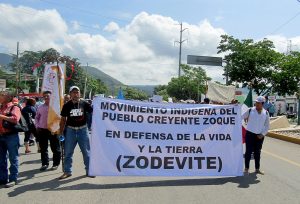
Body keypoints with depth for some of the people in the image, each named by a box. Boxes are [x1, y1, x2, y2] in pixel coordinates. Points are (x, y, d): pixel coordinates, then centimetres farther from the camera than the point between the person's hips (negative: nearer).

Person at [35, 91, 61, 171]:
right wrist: (37, 126, 7)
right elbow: (37, 117, 19)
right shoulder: (40, 107, 11)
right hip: (42, 130, 5)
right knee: (43, 148, 11)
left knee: (55, 148, 3)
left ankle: (56, 164, 15)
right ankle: (45, 163, 22)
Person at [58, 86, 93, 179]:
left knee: (86, 151, 8)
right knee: (68, 152, 7)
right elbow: (63, 119, 4)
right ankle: (67, 171, 19)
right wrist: (61, 132, 3)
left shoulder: (84, 103, -2)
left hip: (82, 130, 0)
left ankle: (89, 170, 20)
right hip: (70, 130, 1)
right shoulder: (67, 105, 0)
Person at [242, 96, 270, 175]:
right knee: (248, 151, -1)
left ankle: (257, 169, 22)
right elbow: (241, 118, 4)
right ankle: (246, 168, 9)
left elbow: (267, 125, 8)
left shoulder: (265, 113, 4)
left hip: (259, 136, 2)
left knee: (257, 152, 11)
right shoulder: (250, 110, -3)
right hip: (250, 134, -2)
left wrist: (263, 134, -1)